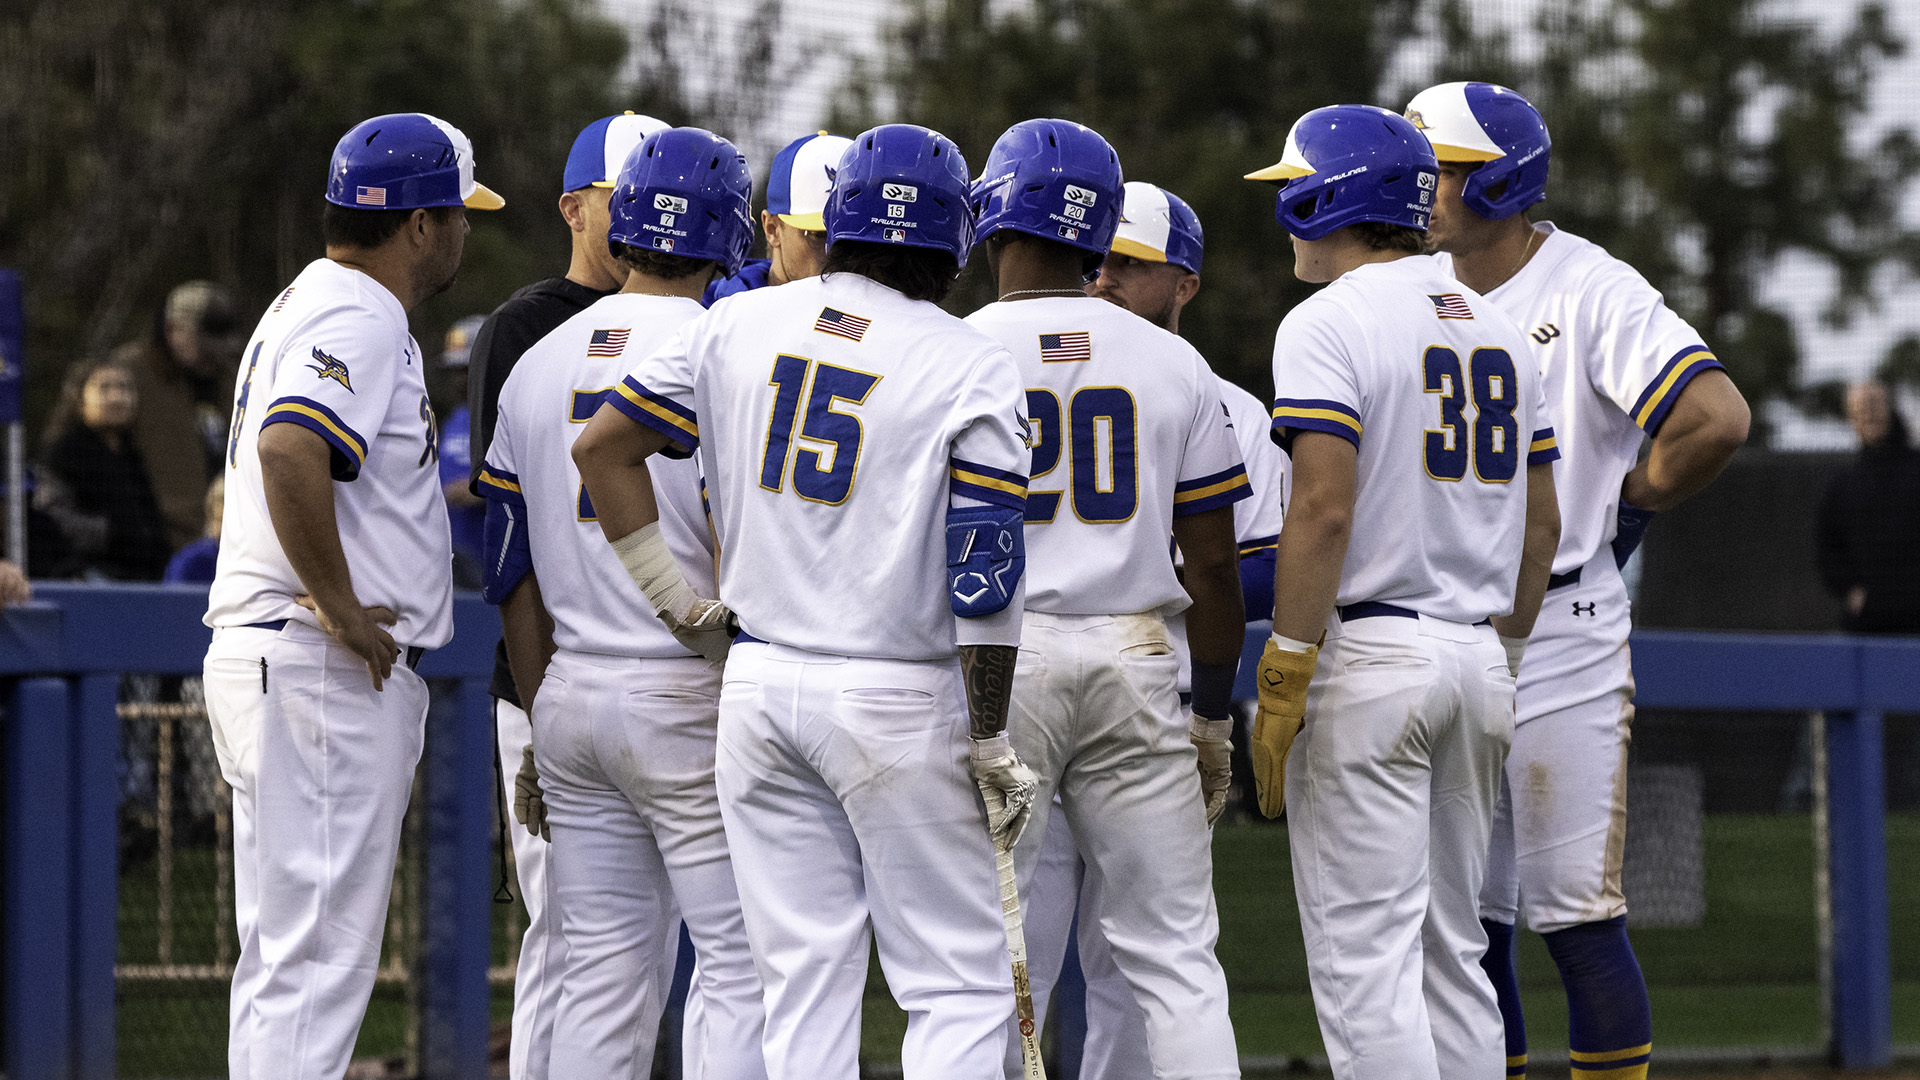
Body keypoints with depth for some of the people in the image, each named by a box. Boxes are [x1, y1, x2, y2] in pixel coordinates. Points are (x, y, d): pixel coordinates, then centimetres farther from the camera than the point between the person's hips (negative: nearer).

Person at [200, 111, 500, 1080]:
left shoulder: (303, 305, 19)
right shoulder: (360, 320, -14)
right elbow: (290, 451, -31)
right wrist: (341, 608, -24)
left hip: (255, 658, 10)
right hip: (331, 673, -10)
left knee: (282, 956, 14)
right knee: (318, 956, -9)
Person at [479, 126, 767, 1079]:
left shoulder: (538, 366, 10)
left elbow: (515, 581, 13)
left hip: (571, 700, 6)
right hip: (692, 695, -6)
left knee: (604, 981, 9)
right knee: (744, 973, -2)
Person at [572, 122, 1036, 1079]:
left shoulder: (738, 327, 4)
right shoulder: (972, 372, -7)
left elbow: (602, 447, 7)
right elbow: (983, 572, -11)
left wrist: (670, 592, 12)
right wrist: (990, 741, -5)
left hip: (758, 681, 4)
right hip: (898, 703, -4)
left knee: (805, 984, 8)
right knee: (955, 989, 2)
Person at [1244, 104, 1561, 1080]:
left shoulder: (1328, 323, -9)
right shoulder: (1497, 328, 14)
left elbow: (1324, 510, -18)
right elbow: (1541, 524, 15)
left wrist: (1283, 682, -17)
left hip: (1368, 659, -8)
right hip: (1476, 654, 8)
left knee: (1364, 960, -7)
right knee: (1450, 952, 13)